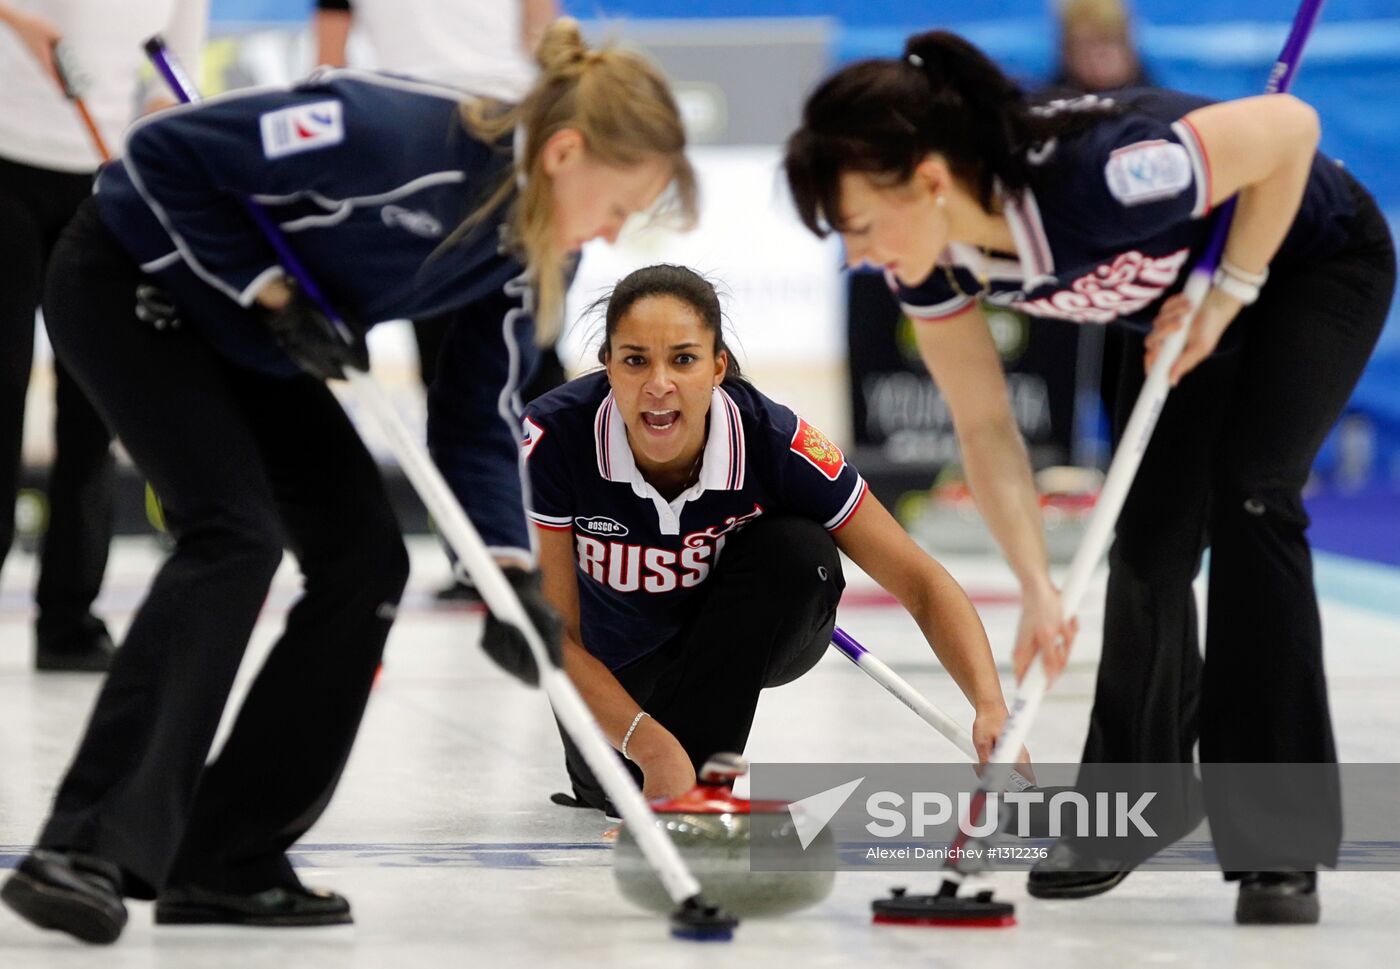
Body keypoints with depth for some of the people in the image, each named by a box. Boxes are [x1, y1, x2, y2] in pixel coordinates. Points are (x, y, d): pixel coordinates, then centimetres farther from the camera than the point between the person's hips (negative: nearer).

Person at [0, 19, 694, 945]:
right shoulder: (394, 136, -34)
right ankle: (90, 849, -29)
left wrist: (510, 568, -15)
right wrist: (269, 289, -26)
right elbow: (165, 150, -27)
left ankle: (225, 860, 3)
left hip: (246, 341, 9)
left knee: (365, 558, -1)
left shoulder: (530, 251, -9)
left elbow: (479, 419, -2)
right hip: (134, 280, -9)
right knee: (235, 534, -25)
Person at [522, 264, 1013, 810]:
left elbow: (923, 586, -25)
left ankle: (693, 787, -21)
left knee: (797, 549, -29)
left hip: (745, 641, -1)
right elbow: (556, 637, -26)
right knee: (613, 785, -20)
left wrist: (991, 708, -41)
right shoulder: (554, 437, -30)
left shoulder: (773, 443, -30)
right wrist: (651, 746, -39)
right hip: (616, 664, 2)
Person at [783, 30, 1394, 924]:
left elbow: (1290, 126, -32)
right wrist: (1038, 588, -22)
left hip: (1314, 264, -6)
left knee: (1248, 502, -20)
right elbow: (985, 426, -12)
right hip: (1177, 301, 6)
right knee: (1150, 533, 2)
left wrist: (1228, 295, -25)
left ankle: (1281, 847, -15)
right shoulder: (927, 259, -22)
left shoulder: (1090, 181, -43)